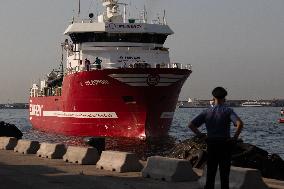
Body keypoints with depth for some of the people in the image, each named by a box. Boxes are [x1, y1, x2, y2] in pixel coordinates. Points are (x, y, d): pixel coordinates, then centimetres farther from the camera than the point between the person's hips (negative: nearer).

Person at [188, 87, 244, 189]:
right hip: (225, 144, -2)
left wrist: (199, 134, 5)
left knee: (210, 171, 12)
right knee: (224, 172, 6)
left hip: (211, 143, 3)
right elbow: (240, 123, -24)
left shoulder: (207, 112, 2)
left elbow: (191, 125, -3)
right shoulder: (228, 111, -7)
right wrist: (235, 137, -13)